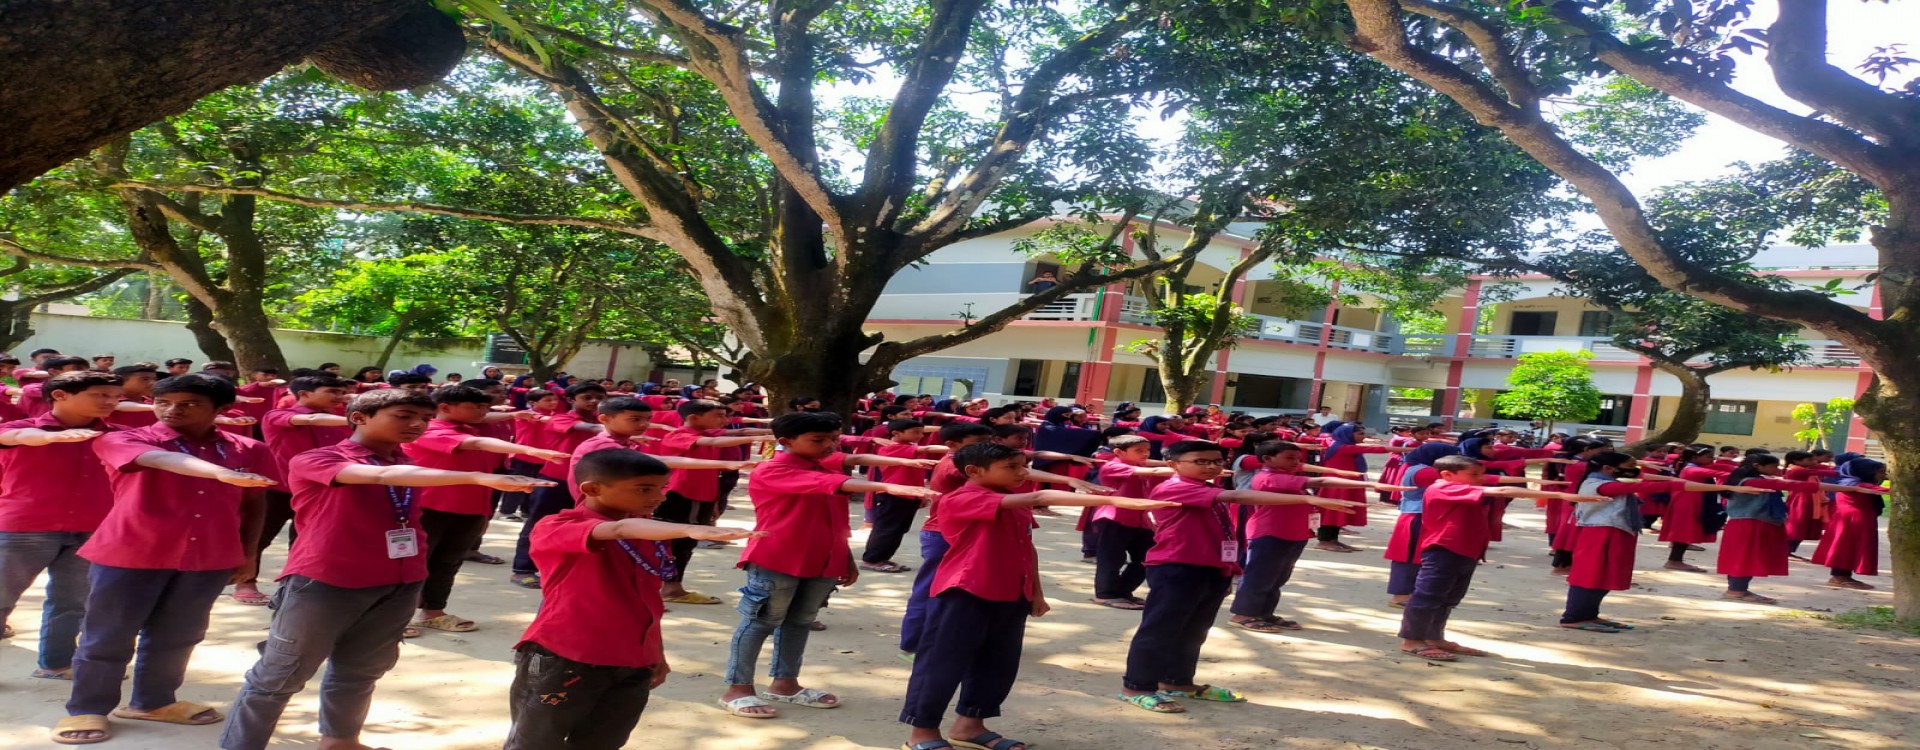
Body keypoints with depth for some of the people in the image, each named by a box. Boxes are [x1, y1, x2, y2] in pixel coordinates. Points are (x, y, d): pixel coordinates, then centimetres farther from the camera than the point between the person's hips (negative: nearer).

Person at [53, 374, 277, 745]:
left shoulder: (247, 450, 1)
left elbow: (254, 502, 13)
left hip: (209, 558, 3)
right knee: (106, 638, 6)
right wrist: (223, 473, -47)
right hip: (128, 553, -3)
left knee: (177, 637, 15)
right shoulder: (120, 440, -9)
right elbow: (164, 459, -30)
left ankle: (153, 701, 34)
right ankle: (86, 710, 23)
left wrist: (247, 553, 10)